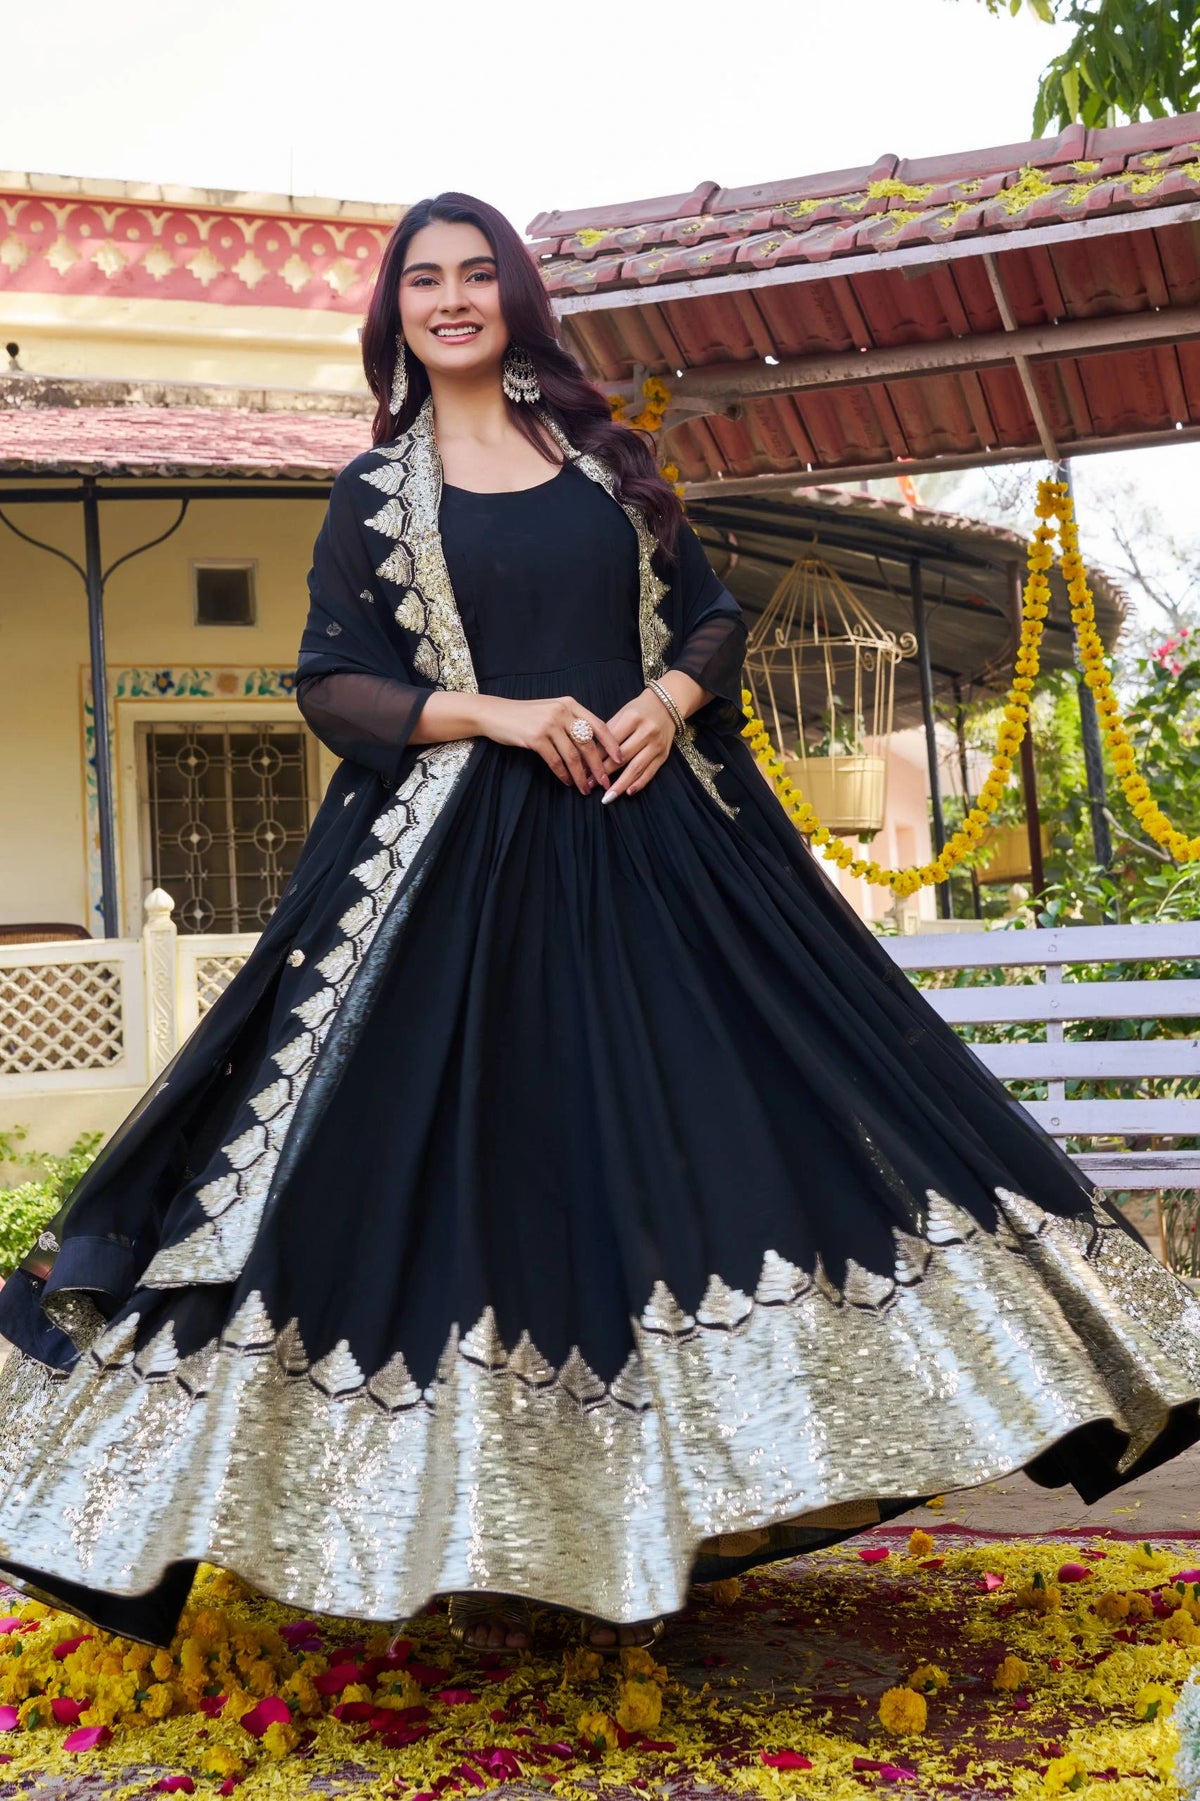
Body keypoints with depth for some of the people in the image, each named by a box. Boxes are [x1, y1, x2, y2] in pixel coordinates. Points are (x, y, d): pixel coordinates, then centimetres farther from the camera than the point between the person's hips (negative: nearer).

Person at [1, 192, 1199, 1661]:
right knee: (487, 1166, -3)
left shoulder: (601, 454, 14)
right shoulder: (375, 491, 8)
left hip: (650, 840, 2)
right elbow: (331, 687, 1)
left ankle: (636, 1531, 9)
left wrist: (669, 699, -8)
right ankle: (486, 1544, 6)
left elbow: (710, 614, 14)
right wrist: (500, 714, -13)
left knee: (666, 1152, -1)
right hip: (467, 865, -2)